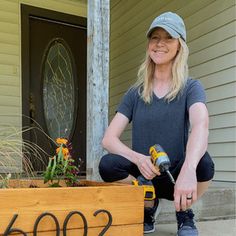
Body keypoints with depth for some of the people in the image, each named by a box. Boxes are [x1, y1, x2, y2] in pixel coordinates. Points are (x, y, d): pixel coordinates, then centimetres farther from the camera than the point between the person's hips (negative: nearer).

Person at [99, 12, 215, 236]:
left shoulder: (190, 88, -5)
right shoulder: (135, 93, 2)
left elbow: (200, 125, -27)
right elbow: (109, 139, -7)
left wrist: (188, 169, -47)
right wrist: (138, 159, -28)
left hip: (176, 175, -1)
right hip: (143, 176, 1)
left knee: (204, 163, -33)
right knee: (107, 164, -27)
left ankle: (185, 212, 1)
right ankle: (148, 206, 3)